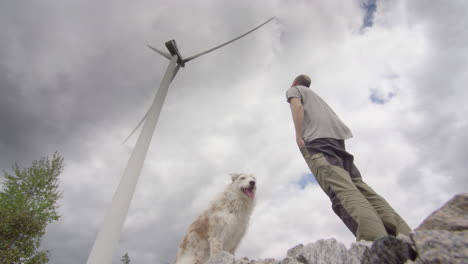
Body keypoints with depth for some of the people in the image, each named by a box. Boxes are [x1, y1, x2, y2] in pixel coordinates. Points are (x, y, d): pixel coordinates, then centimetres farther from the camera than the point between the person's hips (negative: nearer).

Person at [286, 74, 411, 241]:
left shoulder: (293, 90, 22)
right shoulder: (315, 95, 42)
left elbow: (298, 107, -2)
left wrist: (298, 137, -9)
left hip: (315, 137, -7)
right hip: (337, 136, 7)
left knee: (338, 185, -26)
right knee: (355, 182, -2)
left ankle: (374, 236, -44)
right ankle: (402, 233, -14)